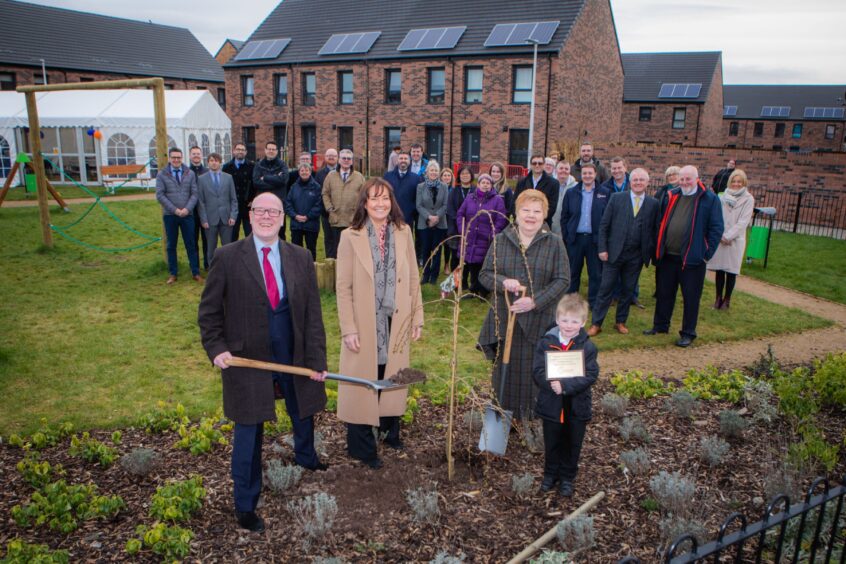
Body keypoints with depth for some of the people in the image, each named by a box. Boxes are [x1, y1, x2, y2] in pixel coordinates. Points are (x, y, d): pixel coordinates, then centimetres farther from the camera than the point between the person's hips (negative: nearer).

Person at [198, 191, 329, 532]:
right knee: (249, 431, 5)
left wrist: (316, 360, -4)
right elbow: (209, 310, -1)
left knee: (303, 413, 23)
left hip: (294, 354, 3)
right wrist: (216, 348, -14)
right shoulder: (228, 257, -8)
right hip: (247, 357, -3)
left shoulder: (300, 258, 0)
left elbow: (313, 312, -1)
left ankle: (305, 457, 56)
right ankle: (245, 505, 24)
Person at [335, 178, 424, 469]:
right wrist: (349, 330, -11)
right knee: (363, 381, 7)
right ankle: (362, 445, 22)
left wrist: (417, 317, 5)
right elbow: (343, 287, -8)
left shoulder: (403, 232, 2)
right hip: (365, 324, -3)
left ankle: (390, 429, 36)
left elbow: (413, 278, 6)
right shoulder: (350, 237, -8)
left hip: (396, 322, 3)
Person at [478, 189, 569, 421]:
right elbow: (485, 274, 4)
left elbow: (562, 280, -4)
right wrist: (503, 282, -18)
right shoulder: (501, 240, 4)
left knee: (535, 374, 3)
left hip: (538, 322, -1)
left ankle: (533, 419, 20)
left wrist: (535, 301, -17)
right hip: (505, 321, 2)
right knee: (506, 371, 10)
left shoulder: (554, 243, -1)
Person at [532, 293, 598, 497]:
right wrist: (552, 384, -30)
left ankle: (567, 477, 36)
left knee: (573, 445, 16)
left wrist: (565, 386, -27)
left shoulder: (588, 347, -10)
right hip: (551, 404, 1)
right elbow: (537, 371, -12)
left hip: (577, 406, 0)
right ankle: (550, 473, 39)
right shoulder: (546, 343, -8)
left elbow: (590, 376, -17)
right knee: (552, 443, 18)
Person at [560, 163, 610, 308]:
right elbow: (564, 216, 6)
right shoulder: (571, 192, 4)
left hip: (595, 239, -1)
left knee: (595, 273, 5)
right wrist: (565, 236, 0)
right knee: (573, 272, 10)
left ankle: (593, 302, 16)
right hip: (575, 238, 1)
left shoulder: (604, 193, 1)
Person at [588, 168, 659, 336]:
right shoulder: (616, 198, 1)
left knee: (628, 290, 11)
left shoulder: (653, 204, 4)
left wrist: (650, 253, -1)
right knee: (606, 289, 1)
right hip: (614, 252, -1)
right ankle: (596, 323, 9)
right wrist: (602, 248, -6)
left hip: (636, 256, 2)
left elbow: (654, 230, 5)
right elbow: (604, 225, 0)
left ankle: (621, 321, 26)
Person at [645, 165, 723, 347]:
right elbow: (661, 222, 15)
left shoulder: (710, 199, -5)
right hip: (667, 256, 4)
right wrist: (658, 248, 9)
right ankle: (660, 325, 30)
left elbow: (716, 228, -5)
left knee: (691, 297, 5)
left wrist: (707, 252, -10)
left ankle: (688, 333, 17)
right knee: (664, 293, 15)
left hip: (692, 258, -4)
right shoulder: (671, 197, 8)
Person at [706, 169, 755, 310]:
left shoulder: (748, 199, -2)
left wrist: (728, 236, -12)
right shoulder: (723, 196, 5)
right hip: (720, 239, 2)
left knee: (731, 271, 2)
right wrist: (721, 235, -9)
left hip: (735, 240, -2)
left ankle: (727, 299, 13)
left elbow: (743, 221, -7)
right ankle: (718, 297, 16)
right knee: (719, 269, 5)